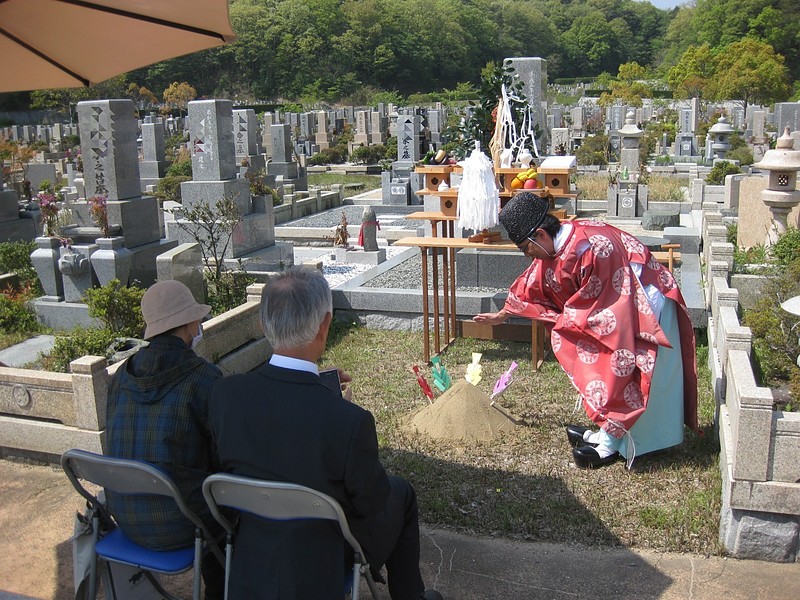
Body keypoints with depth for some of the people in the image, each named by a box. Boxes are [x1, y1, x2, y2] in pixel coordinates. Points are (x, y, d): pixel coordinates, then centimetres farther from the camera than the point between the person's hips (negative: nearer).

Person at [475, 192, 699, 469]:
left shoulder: (586, 248, -30)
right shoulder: (559, 243, 0)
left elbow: (590, 300, -19)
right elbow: (531, 285, 14)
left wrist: (562, 322, -2)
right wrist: (501, 315, 24)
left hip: (645, 309, -9)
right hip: (617, 307, 9)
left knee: (619, 368, -7)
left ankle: (610, 445, 2)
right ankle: (606, 433, 19)